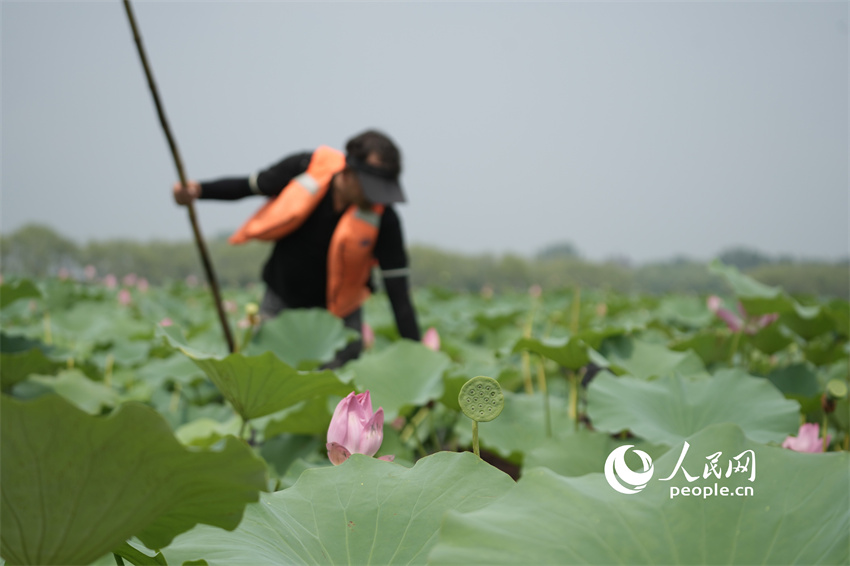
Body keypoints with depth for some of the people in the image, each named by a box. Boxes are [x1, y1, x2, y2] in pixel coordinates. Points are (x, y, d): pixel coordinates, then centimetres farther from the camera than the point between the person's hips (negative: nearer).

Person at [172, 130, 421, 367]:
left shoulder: (383, 219, -25)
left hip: (337, 314, -1)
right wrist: (197, 190, -18)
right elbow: (247, 186, -3)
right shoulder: (307, 166, -21)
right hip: (279, 302, 1)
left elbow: (399, 297, -23)